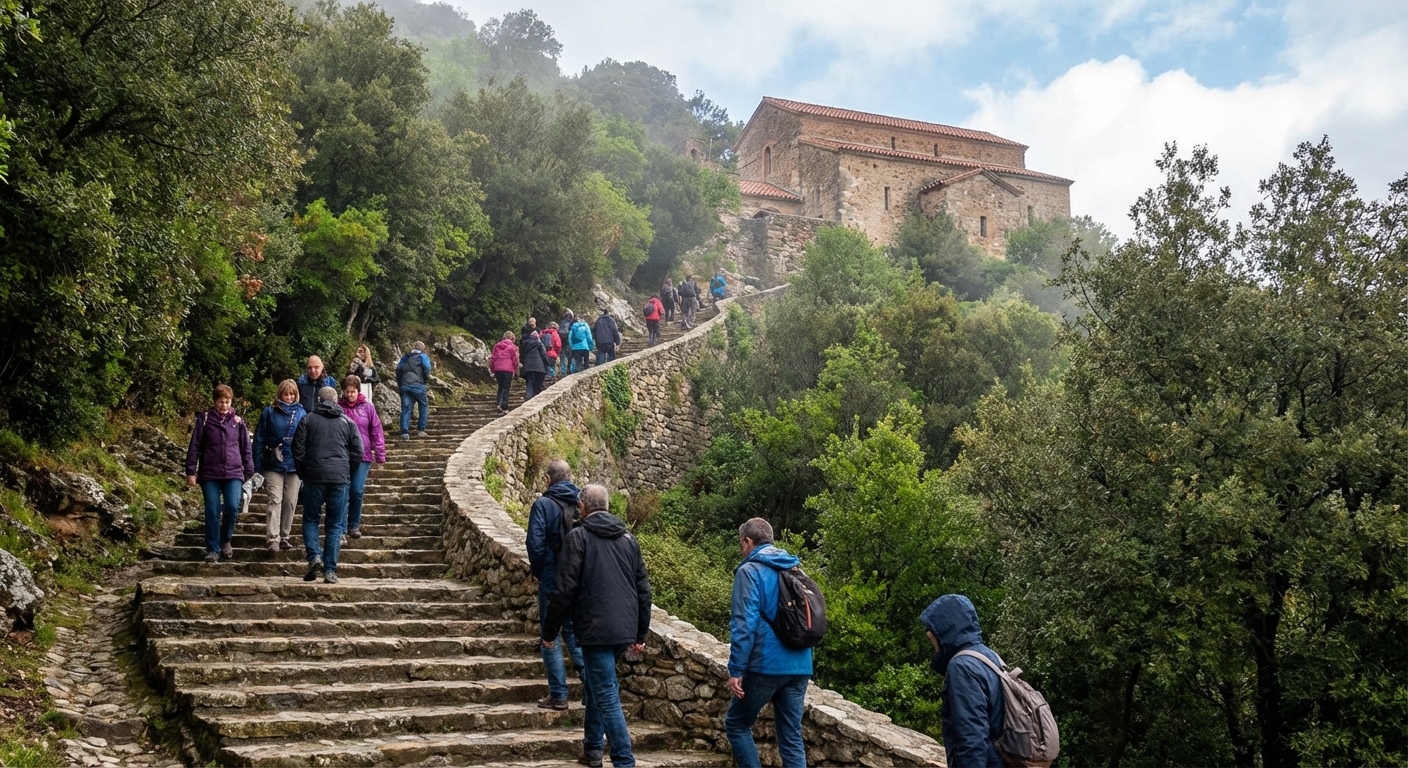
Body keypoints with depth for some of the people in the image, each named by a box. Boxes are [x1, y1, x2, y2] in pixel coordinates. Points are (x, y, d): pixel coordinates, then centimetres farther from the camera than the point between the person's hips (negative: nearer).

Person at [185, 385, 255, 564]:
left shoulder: (238, 422, 10)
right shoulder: (204, 420, 4)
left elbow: (246, 449, 14)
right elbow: (194, 447, 3)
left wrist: (249, 472, 11)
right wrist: (191, 471, -2)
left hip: (233, 474, 1)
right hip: (209, 474, -1)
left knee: (232, 507, -13)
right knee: (212, 512, -2)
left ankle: (225, 540, 12)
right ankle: (213, 550, 8)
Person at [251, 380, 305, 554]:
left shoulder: (301, 413, 3)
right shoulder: (269, 413, -2)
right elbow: (259, 440, -1)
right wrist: (257, 466, -4)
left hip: (295, 466, 2)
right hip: (274, 466, -2)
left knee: (290, 502, 9)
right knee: (275, 501, -8)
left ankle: (284, 537, 20)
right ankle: (273, 539, -12)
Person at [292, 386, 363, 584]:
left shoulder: (307, 420, 5)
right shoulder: (347, 422, 9)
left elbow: (298, 450, 2)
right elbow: (358, 451, 6)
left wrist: (303, 474, 15)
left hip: (314, 477, -1)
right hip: (340, 478, 1)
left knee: (310, 520, 12)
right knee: (335, 525, 5)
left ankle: (314, 556, -10)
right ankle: (330, 570, 1)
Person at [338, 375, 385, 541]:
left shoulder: (367, 406, 1)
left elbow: (377, 431, 2)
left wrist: (380, 455, -1)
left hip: (362, 456, 0)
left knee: (357, 492, -2)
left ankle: (354, 525, 15)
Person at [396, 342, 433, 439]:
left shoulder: (405, 357, 20)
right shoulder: (423, 356, 6)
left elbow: (398, 369, 15)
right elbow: (427, 368, -6)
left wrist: (399, 383, 20)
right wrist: (426, 380, 11)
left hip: (404, 385, 4)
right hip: (417, 385, -4)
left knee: (405, 408, 2)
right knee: (424, 406, 13)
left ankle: (404, 432, -8)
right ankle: (421, 430, 12)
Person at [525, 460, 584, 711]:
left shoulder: (543, 504, -11)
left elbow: (535, 543, -15)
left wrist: (537, 570, 2)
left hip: (552, 580, -5)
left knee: (550, 636, 5)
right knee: (575, 632, 19)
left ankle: (558, 695, 7)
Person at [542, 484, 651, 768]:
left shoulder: (579, 537, -6)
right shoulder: (628, 539, 12)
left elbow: (565, 589, -11)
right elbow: (643, 589, 14)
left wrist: (550, 631, -1)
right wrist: (640, 633, 22)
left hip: (596, 630, -7)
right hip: (625, 630, 7)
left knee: (606, 696, -3)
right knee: (596, 685, 24)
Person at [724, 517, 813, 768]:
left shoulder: (750, 571, -7)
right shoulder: (795, 570, 15)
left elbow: (744, 624, -15)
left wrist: (736, 669, -13)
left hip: (766, 665, -6)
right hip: (800, 666, 6)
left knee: (736, 724, 12)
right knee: (792, 736, 8)